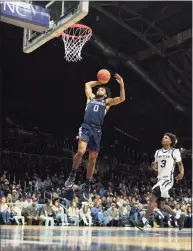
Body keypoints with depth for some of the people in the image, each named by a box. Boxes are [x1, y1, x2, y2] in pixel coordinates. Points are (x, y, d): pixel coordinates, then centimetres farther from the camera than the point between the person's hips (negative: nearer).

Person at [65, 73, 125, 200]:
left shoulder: (107, 102, 19)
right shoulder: (91, 98, 23)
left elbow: (122, 99, 6)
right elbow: (88, 84, 36)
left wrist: (122, 84, -4)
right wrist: (100, 81, 32)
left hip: (96, 130, 1)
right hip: (86, 127, -1)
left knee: (93, 159, 4)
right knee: (81, 151, -26)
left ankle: (87, 186, 16)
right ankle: (73, 174, -4)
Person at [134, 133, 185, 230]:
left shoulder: (175, 152, -4)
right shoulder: (158, 152, 13)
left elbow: (180, 164, 4)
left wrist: (182, 172, -17)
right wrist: (154, 166, -4)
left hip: (167, 180, -8)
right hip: (160, 179, 8)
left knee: (152, 199, -16)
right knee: (161, 205, 9)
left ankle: (143, 222, -13)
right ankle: (179, 216, 27)